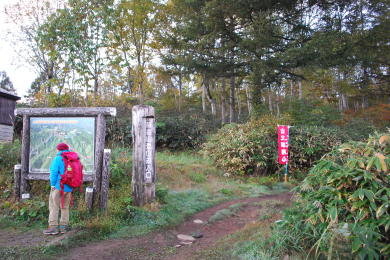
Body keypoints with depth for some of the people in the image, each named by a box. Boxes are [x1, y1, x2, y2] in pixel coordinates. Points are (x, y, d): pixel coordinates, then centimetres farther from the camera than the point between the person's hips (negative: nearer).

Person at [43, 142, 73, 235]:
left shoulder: (57, 159, -9)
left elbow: (54, 173, -14)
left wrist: (52, 185, -5)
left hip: (58, 187, -6)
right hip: (69, 188, 6)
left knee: (54, 206, 3)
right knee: (65, 207, 14)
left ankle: (53, 227, 3)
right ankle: (63, 227, 19)